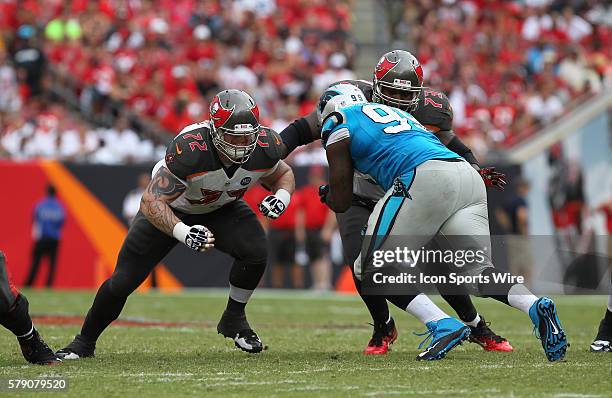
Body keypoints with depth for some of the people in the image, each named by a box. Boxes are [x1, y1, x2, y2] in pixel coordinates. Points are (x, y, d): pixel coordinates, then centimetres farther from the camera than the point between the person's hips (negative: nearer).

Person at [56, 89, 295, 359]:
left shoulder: (264, 147, -27)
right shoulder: (189, 150, -42)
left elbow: (283, 175, -2)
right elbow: (152, 201, -40)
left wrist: (283, 195, -26)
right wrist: (183, 233, -56)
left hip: (220, 209, 3)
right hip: (169, 209, -3)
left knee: (256, 252, -26)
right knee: (123, 282, -3)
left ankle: (234, 319, 0)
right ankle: (84, 341, 22)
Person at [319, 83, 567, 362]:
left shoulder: (338, 125, 17)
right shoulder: (397, 113, 37)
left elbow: (341, 202, 18)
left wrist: (327, 196, 39)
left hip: (426, 181, -7)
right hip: (470, 178, 7)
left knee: (373, 266, 1)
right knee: (477, 270, 9)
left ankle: (443, 326, -18)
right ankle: (536, 307, -19)